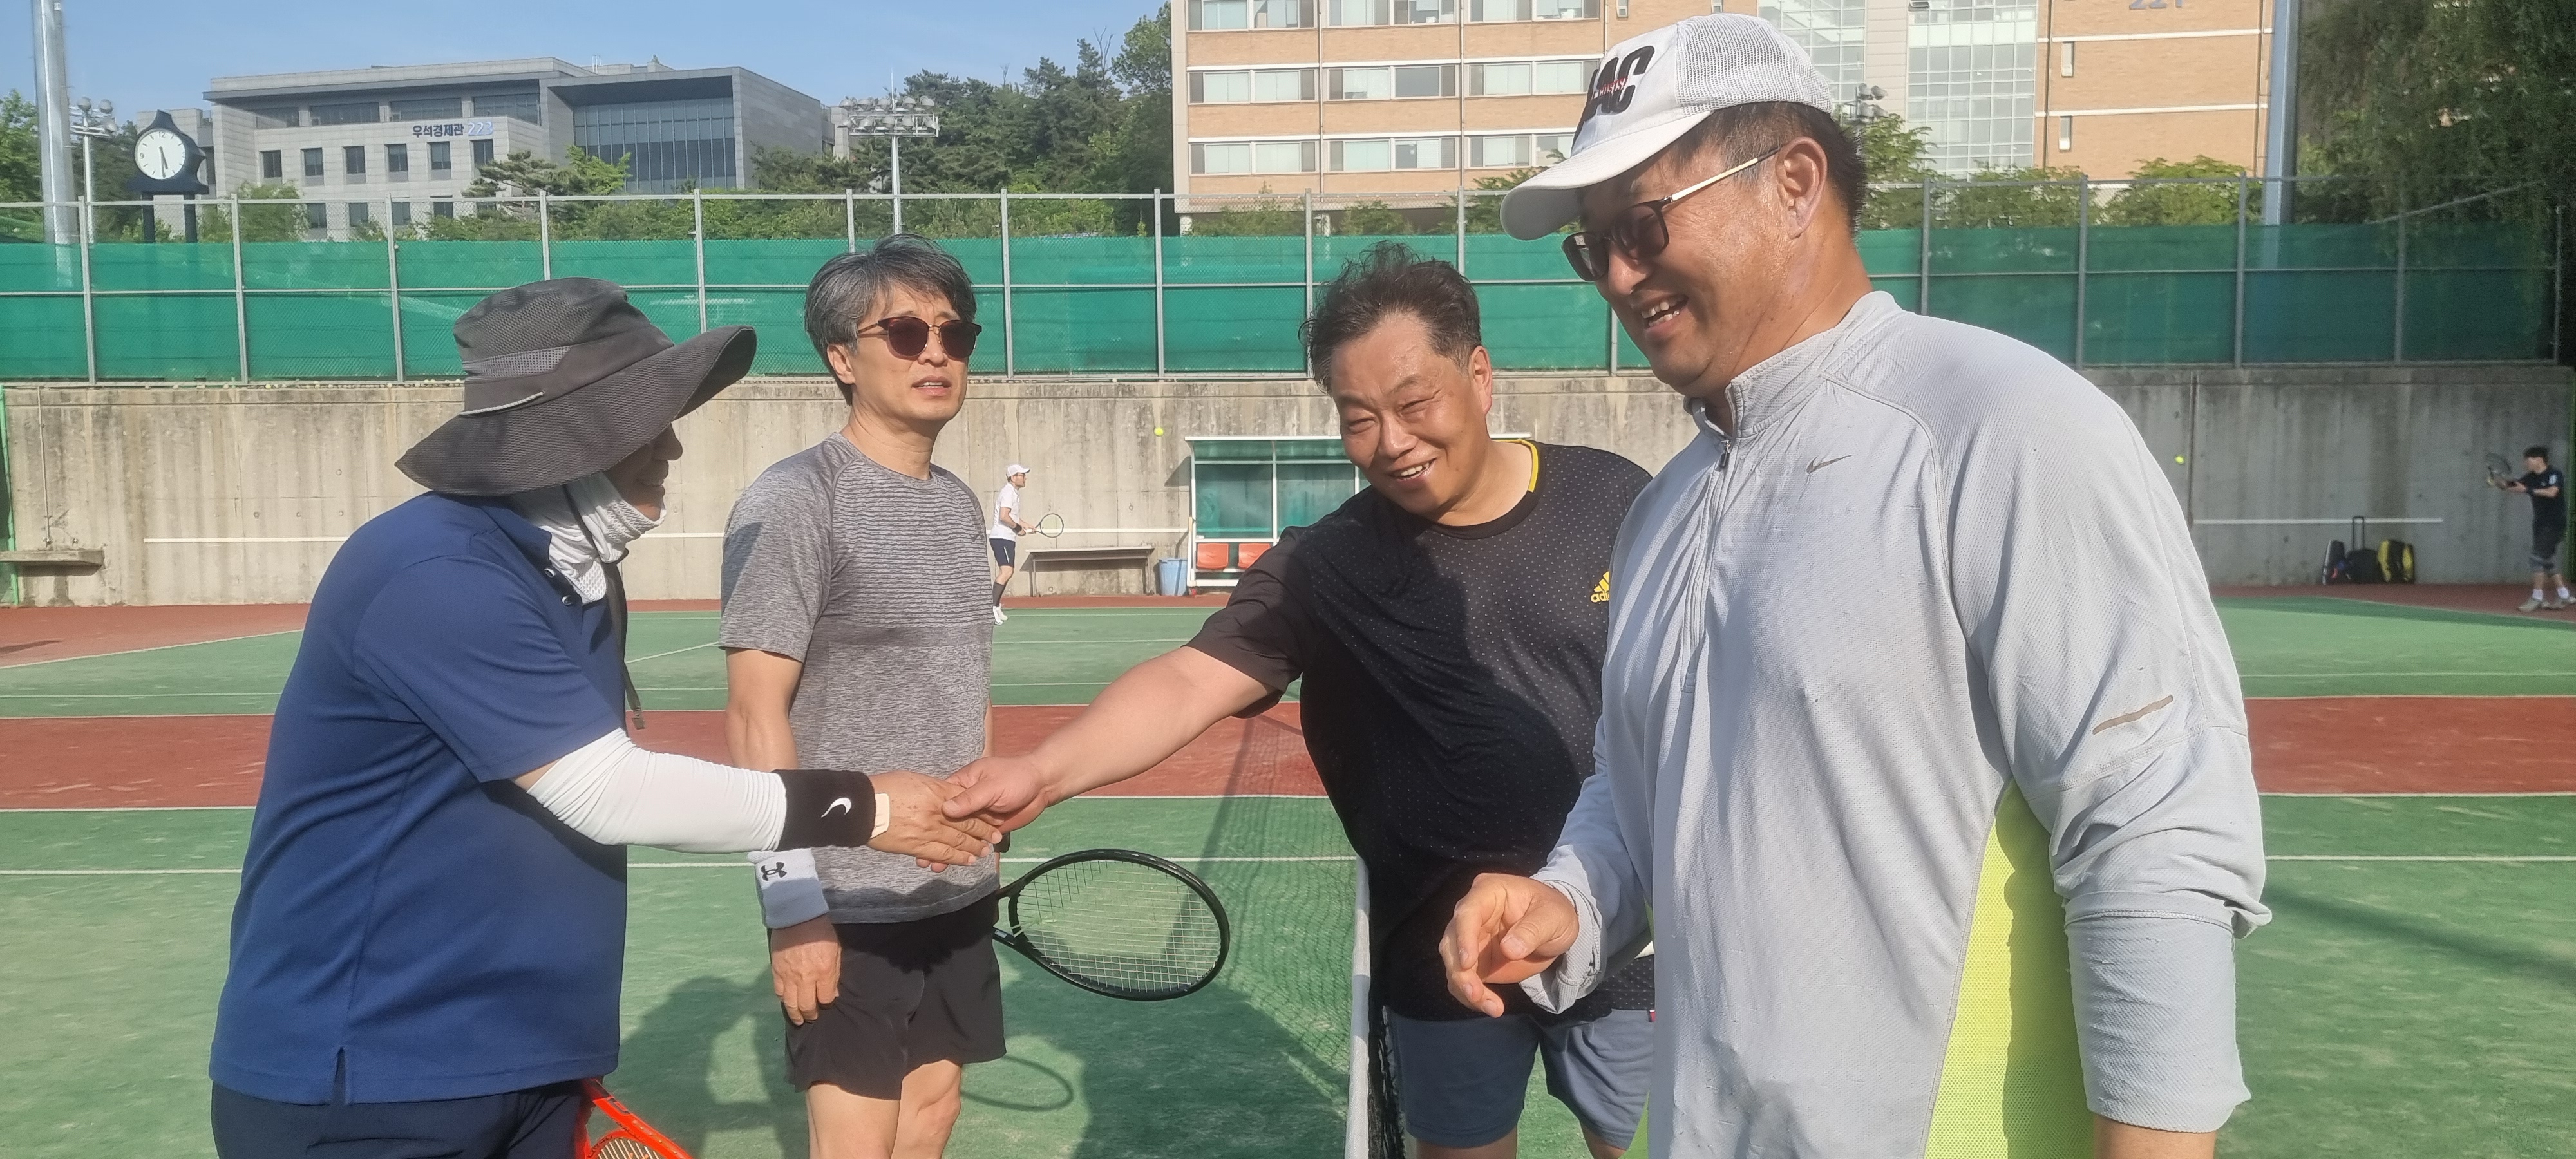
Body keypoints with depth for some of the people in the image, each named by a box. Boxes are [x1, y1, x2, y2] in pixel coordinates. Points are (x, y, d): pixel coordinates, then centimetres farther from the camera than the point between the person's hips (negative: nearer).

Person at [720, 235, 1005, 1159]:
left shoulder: (959, 503, 10)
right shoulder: (793, 501, -14)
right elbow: (755, 713, -17)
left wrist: (980, 840, 16)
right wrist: (792, 901, -20)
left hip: (956, 888, 7)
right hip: (849, 901, -7)